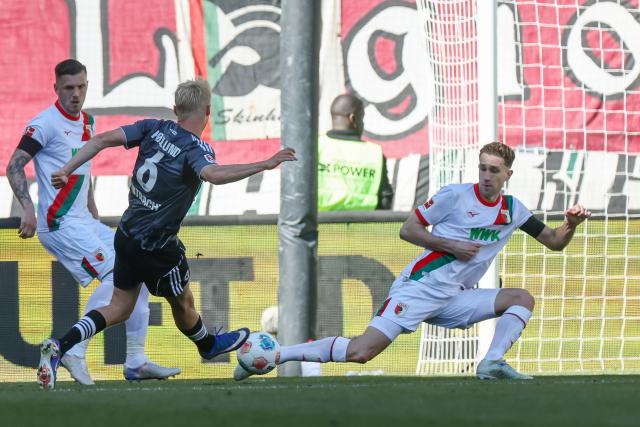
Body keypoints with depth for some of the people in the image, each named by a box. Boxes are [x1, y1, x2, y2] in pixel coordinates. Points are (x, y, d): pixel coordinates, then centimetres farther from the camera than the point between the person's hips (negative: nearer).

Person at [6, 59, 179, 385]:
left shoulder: (86, 122, 15)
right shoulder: (47, 123, -11)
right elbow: (14, 166, -14)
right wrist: (27, 209, -26)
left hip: (83, 223, 9)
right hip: (60, 224, -9)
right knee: (116, 275, -21)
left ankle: (136, 362, 10)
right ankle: (75, 352, -20)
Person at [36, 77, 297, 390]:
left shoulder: (155, 128, -1)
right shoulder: (195, 149, -20)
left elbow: (103, 140, -5)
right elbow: (214, 174, -43)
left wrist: (67, 170, 0)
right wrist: (264, 165, -45)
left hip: (127, 233, 7)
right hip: (156, 245, -7)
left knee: (119, 307, 15)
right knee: (182, 302, 21)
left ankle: (59, 348, -1)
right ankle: (208, 345, 46)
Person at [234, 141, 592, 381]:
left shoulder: (512, 210, 10)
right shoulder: (455, 195, -5)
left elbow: (555, 242, 17)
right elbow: (408, 229, -4)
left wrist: (572, 224, -3)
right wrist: (451, 245, -14)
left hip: (453, 299, 6)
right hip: (420, 286, -6)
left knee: (523, 299, -5)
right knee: (361, 352, -20)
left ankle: (493, 363, -19)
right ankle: (274, 354, -14)